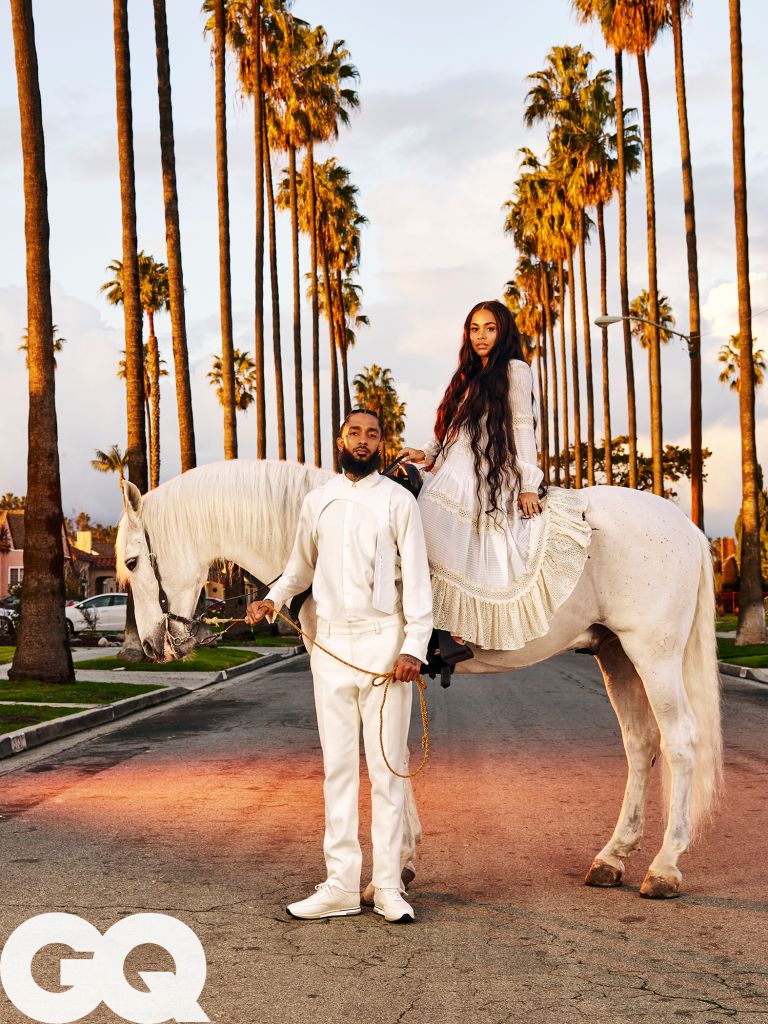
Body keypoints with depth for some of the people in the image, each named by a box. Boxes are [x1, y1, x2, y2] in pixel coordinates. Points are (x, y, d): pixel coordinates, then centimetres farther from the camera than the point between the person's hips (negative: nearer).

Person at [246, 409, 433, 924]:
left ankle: (389, 886, 7)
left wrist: (414, 647, -13)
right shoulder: (317, 501, 11)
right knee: (338, 765, 6)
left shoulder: (398, 500, 0)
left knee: (387, 766, 1)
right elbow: (301, 566, 24)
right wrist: (272, 598, 7)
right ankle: (342, 885, 11)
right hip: (331, 643, 4)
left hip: (383, 641, -3)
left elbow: (416, 576, -5)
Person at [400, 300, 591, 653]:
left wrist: (528, 485, -8)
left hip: (489, 481, -7)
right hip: (452, 474, 7)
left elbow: (522, 428, -3)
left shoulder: (515, 371, 3)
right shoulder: (469, 376, 24)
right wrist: (426, 454, 7)